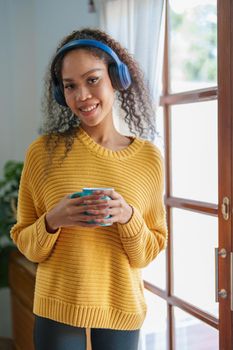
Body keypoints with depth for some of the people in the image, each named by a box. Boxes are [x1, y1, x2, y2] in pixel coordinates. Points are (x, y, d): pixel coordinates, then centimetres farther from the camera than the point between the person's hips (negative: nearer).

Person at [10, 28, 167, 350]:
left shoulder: (149, 157, -5)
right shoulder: (44, 151, -7)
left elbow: (149, 253, 0)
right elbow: (26, 245, -1)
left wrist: (127, 217, -18)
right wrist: (52, 221, -19)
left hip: (122, 310, 1)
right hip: (57, 310, -1)